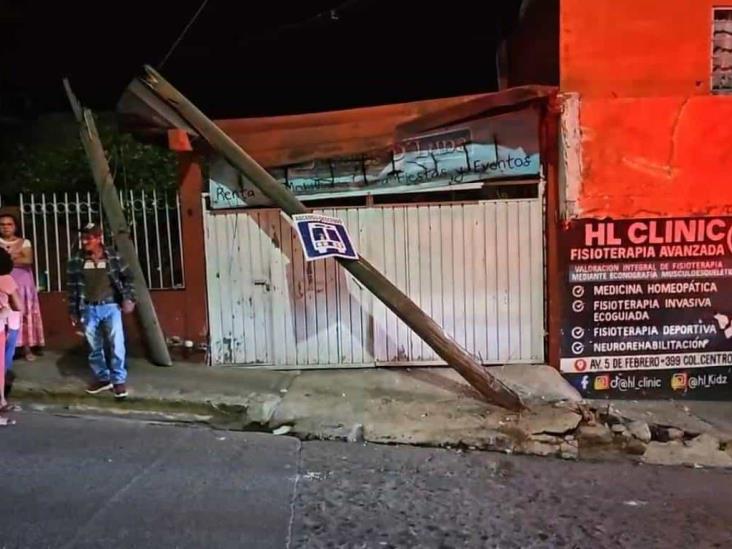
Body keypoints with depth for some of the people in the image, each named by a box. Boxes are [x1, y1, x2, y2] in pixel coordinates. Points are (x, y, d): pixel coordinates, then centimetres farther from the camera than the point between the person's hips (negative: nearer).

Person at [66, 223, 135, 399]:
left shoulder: (113, 256, -4)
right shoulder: (76, 260, -1)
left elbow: (127, 277, 5)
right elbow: (72, 287, 4)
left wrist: (128, 298, -4)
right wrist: (73, 311, 3)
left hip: (111, 307, -2)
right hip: (88, 309, 2)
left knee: (117, 344, -6)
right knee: (94, 347, 12)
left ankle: (119, 380, 6)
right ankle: (102, 378, 27)